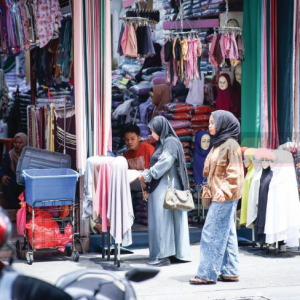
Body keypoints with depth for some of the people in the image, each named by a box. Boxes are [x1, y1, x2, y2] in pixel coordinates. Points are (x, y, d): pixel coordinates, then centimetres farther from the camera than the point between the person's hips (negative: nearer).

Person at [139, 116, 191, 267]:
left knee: (162, 219, -9)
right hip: (160, 188, 10)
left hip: (166, 188, -10)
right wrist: (147, 173, 5)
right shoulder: (162, 143, 18)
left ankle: (163, 255, -8)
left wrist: (148, 175, -12)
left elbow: (164, 163, -18)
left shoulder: (171, 143, -10)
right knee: (160, 219, 9)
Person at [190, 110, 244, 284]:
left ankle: (207, 274, -6)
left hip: (225, 196, -10)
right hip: (219, 195, 10)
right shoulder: (218, 144, 15)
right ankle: (230, 272, 15)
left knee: (212, 233, -9)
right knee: (226, 234, 11)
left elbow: (234, 172, -17)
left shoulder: (231, 145, -12)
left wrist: (224, 190, -24)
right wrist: (212, 189, 15)